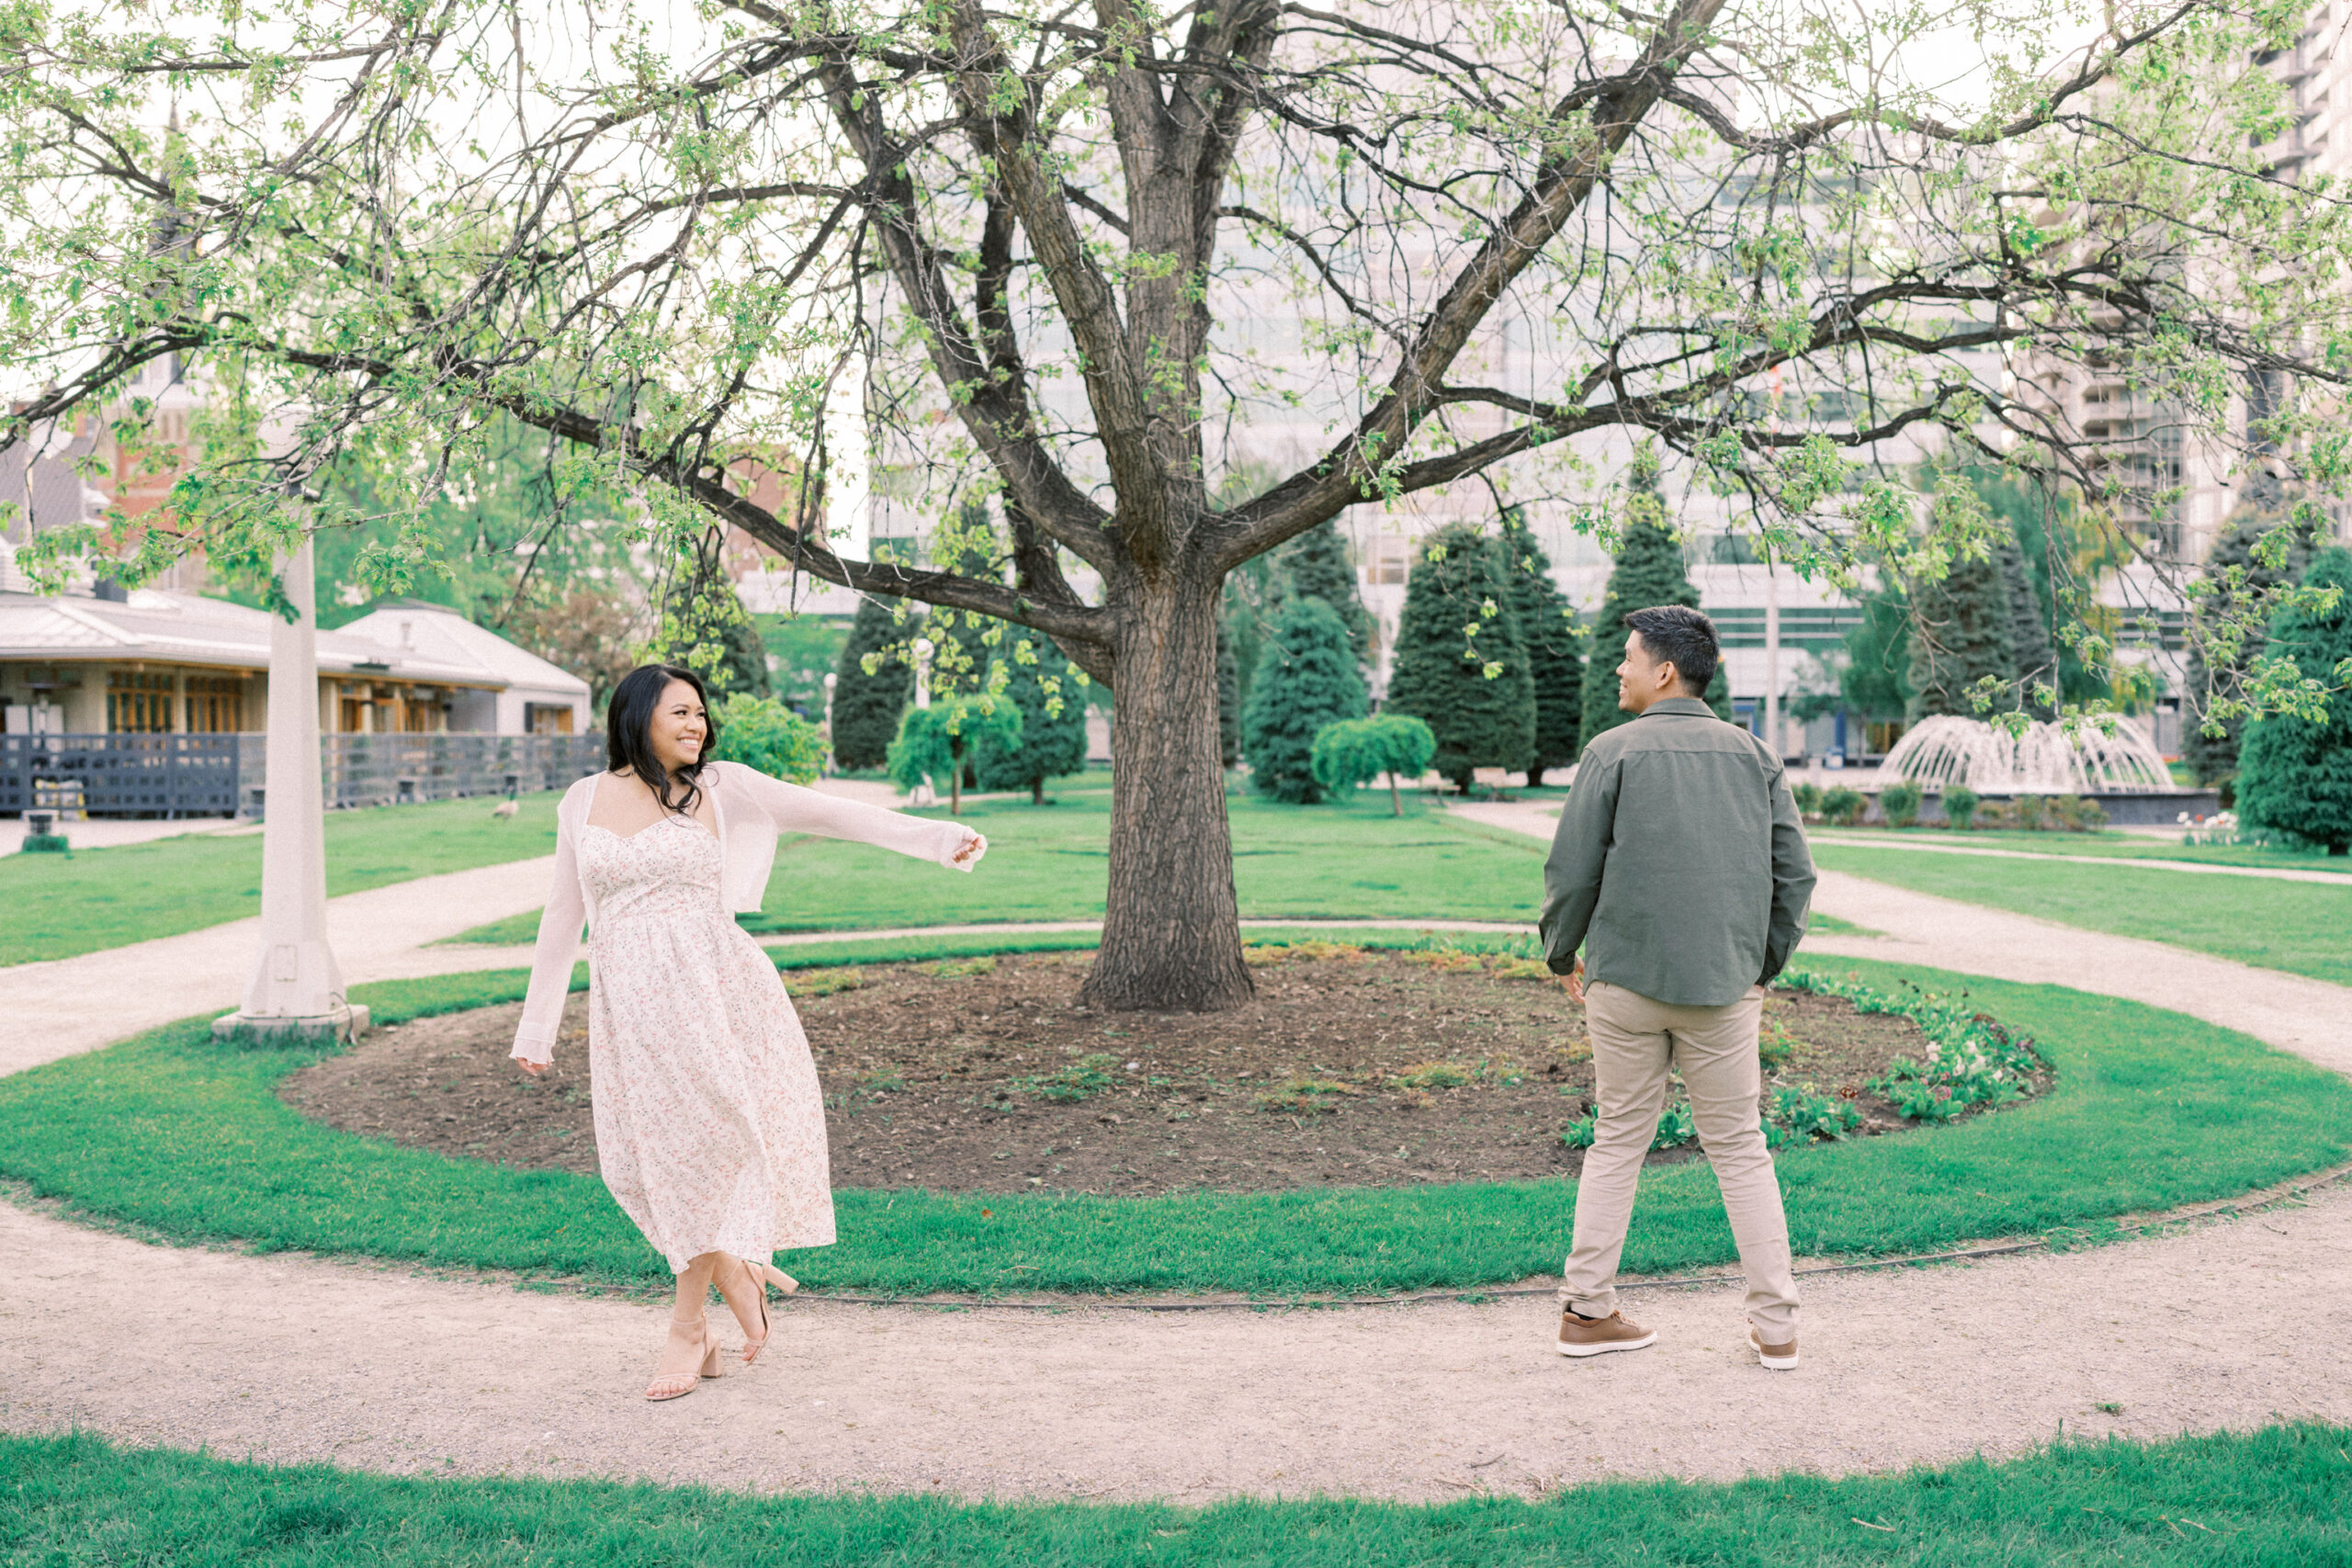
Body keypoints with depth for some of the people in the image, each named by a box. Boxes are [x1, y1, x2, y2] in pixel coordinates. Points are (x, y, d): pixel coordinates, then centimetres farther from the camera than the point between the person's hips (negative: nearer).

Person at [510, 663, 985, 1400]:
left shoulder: (719, 787, 1)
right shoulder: (584, 801, 8)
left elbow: (828, 814, 1)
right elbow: (564, 915, 15)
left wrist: (936, 838, -4)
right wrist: (537, 1024, 17)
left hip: (711, 990, -3)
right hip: (627, 1005, 3)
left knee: (705, 1145, -5)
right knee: (650, 1159, 0)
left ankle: (688, 1326, 10)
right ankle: (735, 1269, 23)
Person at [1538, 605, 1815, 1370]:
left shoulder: (1614, 753, -4)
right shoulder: (1755, 755, 7)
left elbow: (1571, 871, -5)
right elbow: (1795, 872, 6)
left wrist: (1563, 956, 10)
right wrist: (1764, 964, 16)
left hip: (1624, 982, -2)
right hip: (1724, 987, 2)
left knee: (1617, 1142, 10)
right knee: (1741, 1149, 10)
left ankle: (1587, 1309, 15)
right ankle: (1776, 1327, 11)